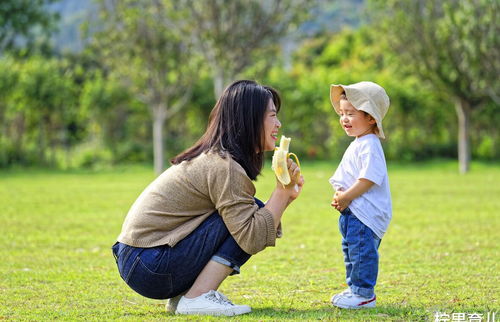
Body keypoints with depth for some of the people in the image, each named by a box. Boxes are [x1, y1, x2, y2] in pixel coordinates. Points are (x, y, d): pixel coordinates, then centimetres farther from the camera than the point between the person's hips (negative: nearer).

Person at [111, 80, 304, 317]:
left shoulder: (214, 158, 14)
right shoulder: (225, 167, -16)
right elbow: (253, 240, -21)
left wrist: (285, 196, -4)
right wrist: (283, 189, -16)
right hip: (151, 268, -10)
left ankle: (181, 295, 7)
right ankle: (196, 298, -15)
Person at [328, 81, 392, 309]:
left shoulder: (369, 146, -16)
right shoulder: (356, 145, 18)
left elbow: (369, 178, -25)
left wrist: (346, 197, -20)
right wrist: (339, 195, 7)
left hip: (366, 213, -11)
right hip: (351, 212, 11)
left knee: (362, 250, -9)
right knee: (350, 250, 18)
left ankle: (364, 293, -3)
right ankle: (355, 288, 28)